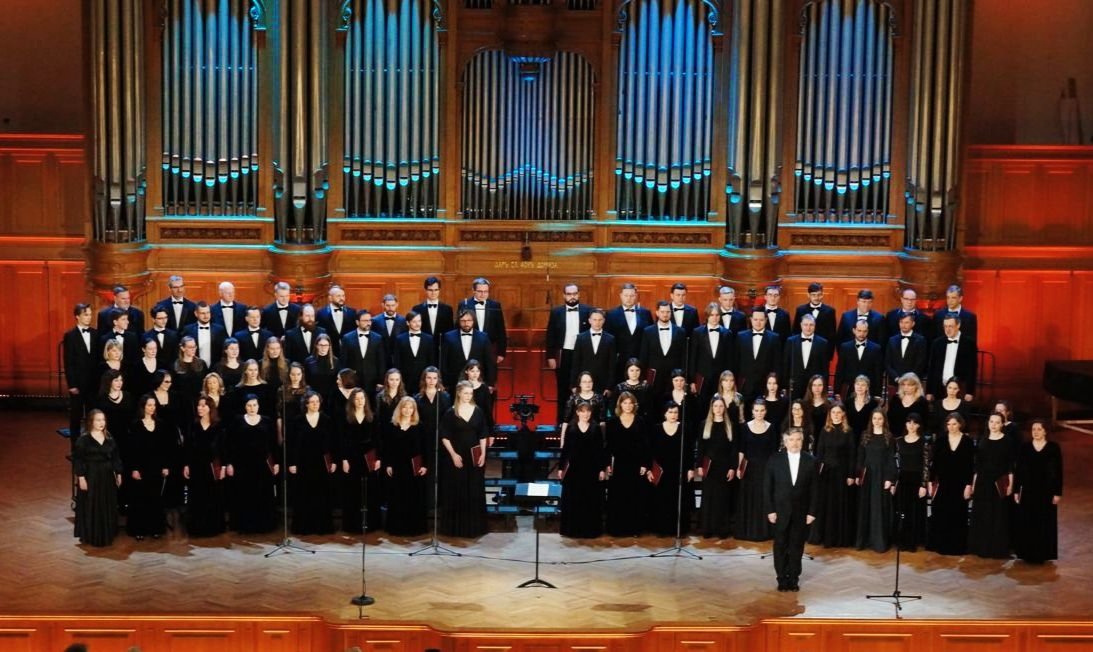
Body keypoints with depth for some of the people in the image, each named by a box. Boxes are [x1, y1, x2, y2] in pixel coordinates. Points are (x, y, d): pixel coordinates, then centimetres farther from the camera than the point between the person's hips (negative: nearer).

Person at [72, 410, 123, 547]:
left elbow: (116, 457, 11)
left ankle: (106, 535, 20)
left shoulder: (109, 438, 5)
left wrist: (118, 474, 9)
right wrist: (81, 477, -16)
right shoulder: (83, 439, -10)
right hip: (90, 477, -5)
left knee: (107, 507, 9)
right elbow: (78, 459, -11)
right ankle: (90, 536, 9)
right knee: (90, 507, 0)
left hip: (107, 477, 5)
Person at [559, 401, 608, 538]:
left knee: (591, 501, 3)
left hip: (592, 468, 0)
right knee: (573, 500, 3)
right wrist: (561, 467, 1)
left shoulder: (596, 428, 2)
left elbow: (600, 450, 2)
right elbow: (565, 449, 4)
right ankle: (573, 528, 11)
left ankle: (590, 529, 11)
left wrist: (602, 469, -3)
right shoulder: (571, 428, 3)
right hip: (574, 468, 0)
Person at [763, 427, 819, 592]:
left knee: (797, 546, 6)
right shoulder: (775, 460, -3)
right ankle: (782, 578, 15)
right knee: (780, 545, 5)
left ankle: (794, 578, 16)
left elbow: (813, 489, 0)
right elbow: (767, 487, -2)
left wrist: (812, 511, -5)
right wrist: (769, 510, -7)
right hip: (780, 511, 0)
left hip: (801, 512, 0)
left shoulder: (810, 461, -1)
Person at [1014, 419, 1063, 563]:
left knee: (1045, 523, 4)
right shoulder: (1024, 447, 2)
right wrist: (1016, 490, 0)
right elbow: (1018, 470, 4)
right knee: (1027, 523, 3)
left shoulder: (1054, 447, -3)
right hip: (1028, 490, 1)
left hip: (1046, 490, -1)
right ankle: (1028, 553, 12)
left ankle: (1043, 553, 13)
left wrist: (1058, 492, -7)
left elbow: (1059, 471, -2)